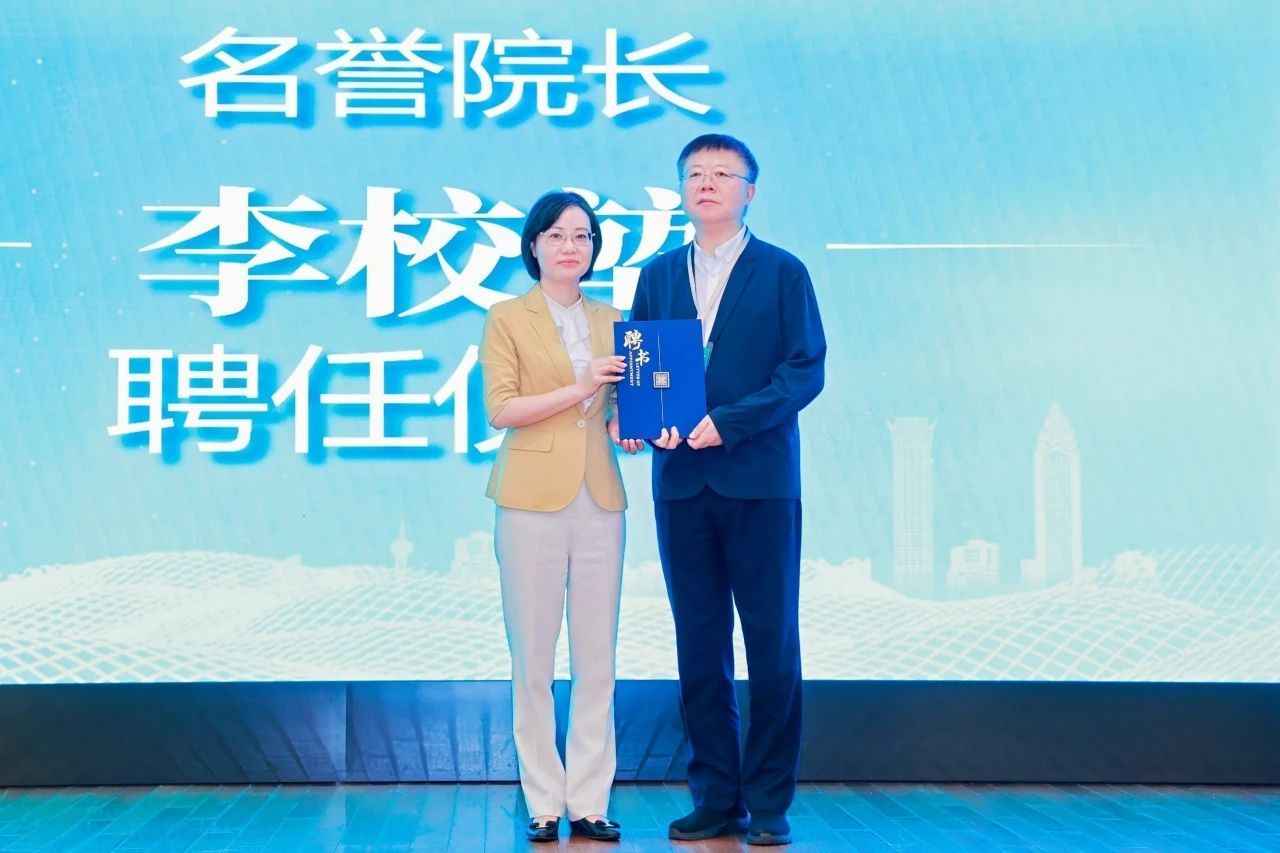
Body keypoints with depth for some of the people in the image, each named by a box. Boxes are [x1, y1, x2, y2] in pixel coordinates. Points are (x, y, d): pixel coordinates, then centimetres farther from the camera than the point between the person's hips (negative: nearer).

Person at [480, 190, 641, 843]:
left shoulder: (611, 321, 15)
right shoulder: (507, 319, 3)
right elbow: (500, 409, -7)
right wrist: (579, 388, -14)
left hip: (599, 500, 4)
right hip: (533, 500, -3)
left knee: (596, 660, 3)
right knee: (533, 659, 0)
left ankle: (589, 802, 10)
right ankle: (543, 803, 8)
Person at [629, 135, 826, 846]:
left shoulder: (783, 273, 3)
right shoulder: (658, 276, 14)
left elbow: (805, 371, -5)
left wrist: (729, 421, -15)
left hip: (760, 481, -3)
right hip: (682, 482, 4)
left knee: (772, 645, 0)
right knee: (699, 647, 6)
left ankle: (769, 804, 8)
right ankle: (716, 799, 14)